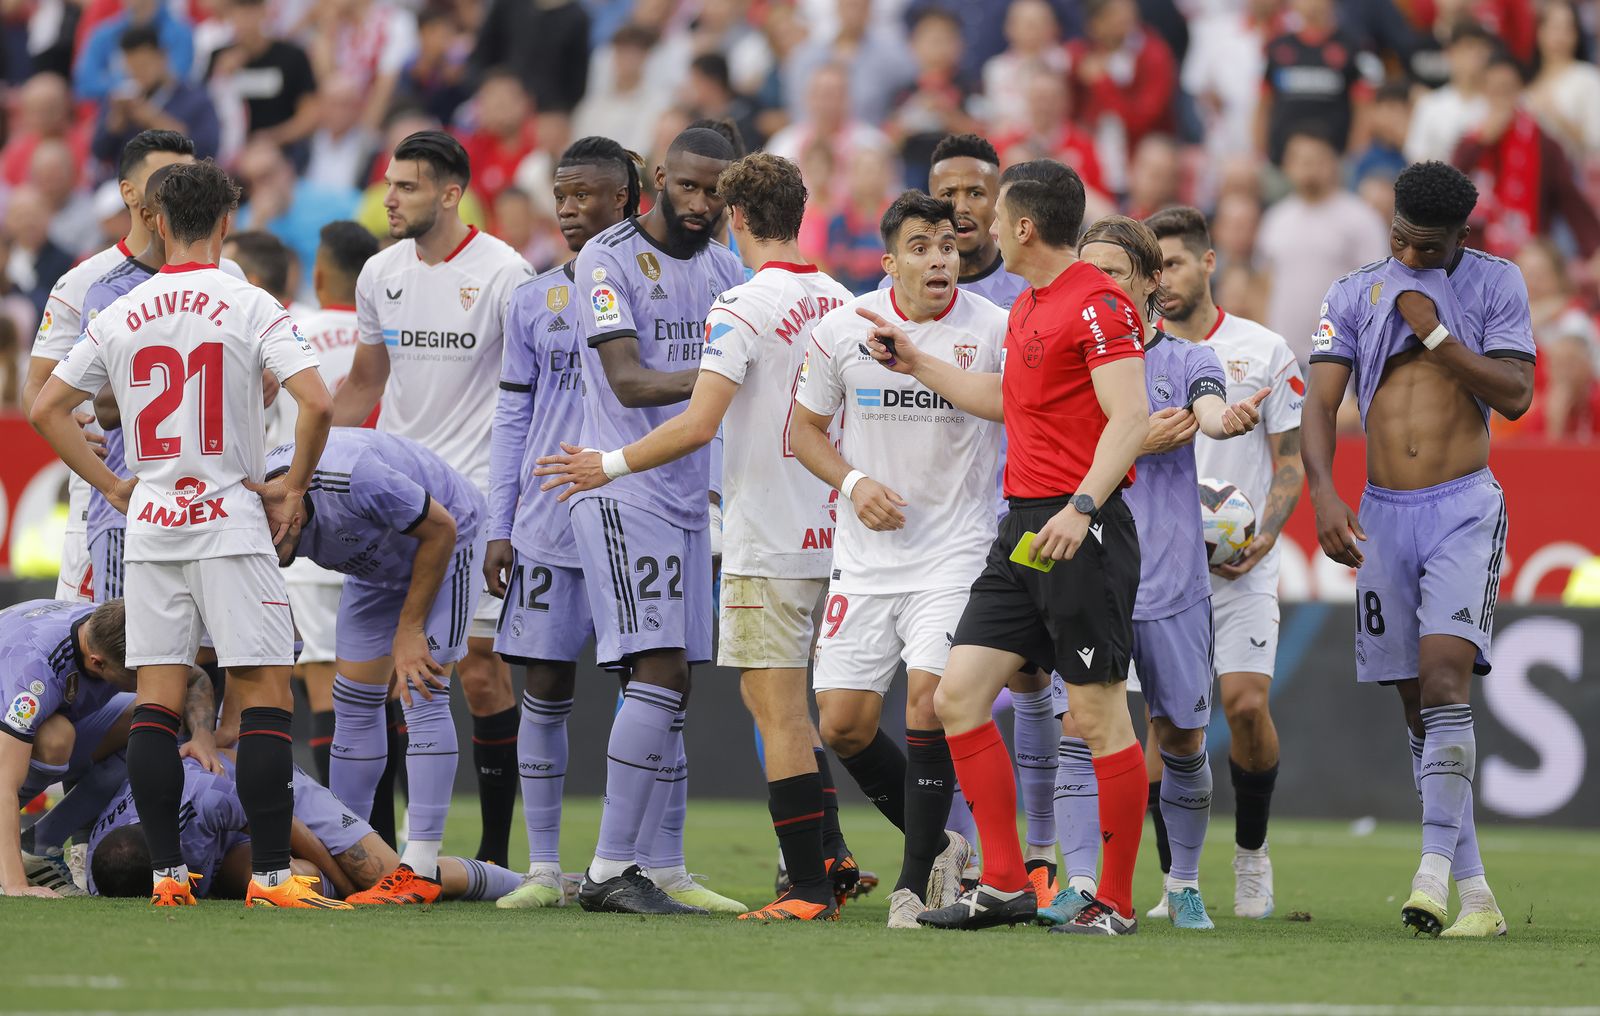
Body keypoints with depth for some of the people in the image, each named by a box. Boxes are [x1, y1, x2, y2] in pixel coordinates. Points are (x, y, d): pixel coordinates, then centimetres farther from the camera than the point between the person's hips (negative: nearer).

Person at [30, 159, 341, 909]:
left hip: (148, 525, 4)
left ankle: (166, 873, 4)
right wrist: (294, 486, -3)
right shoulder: (250, 308, -7)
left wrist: (112, 487, 13)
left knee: (155, 702, 6)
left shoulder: (119, 317, 5)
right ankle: (269, 873, -8)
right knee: (264, 697, -2)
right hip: (230, 521, -4)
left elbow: (45, 409, 8)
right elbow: (315, 402, -18)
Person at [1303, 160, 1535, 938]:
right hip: (1382, 516, 4)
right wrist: (1324, 495, -15)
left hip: (1464, 509, -4)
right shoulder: (1355, 294, 9)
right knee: (1416, 702, 3)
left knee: (1444, 676, -21)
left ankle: (1436, 866, -30)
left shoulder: (1494, 285, 3)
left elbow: (1514, 395, -6)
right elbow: (1320, 402, 1)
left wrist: (1435, 333, -12)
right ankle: (1475, 894, 8)